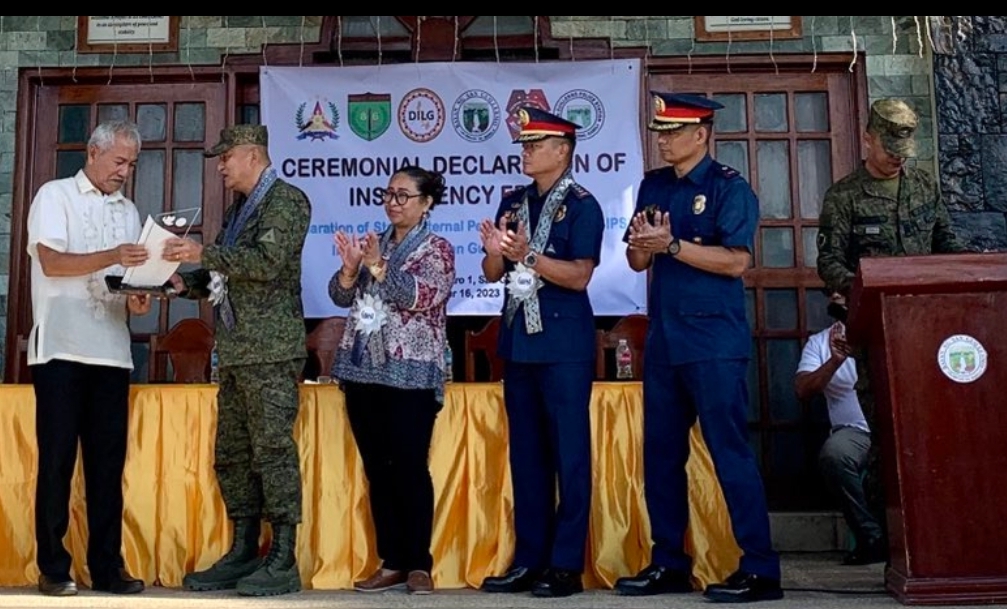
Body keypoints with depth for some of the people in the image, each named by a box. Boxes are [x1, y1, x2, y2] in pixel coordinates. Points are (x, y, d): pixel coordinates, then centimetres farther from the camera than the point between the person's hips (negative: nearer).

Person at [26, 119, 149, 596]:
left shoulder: (127, 211, 18)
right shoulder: (55, 195, 3)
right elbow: (52, 262, -10)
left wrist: (138, 299, -4)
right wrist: (112, 258, -23)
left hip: (112, 350, 5)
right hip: (60, 348, -4)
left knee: (108, 459, 4)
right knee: (57, 457, -1)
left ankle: (107, 566, 10)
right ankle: (53, 568, 8)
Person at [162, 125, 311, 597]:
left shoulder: (287, 199, -4)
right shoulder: (237, 209, 22)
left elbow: (268, 262, -18)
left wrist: (204, 254, -16)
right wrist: (188, 282, 5)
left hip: (271, 351, -9)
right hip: (235, 352, 9)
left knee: (272, 450, -7)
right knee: (231, 454, 10)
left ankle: (283, 561, 0)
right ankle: (243, 553, 20)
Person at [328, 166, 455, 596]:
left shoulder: (437, 249, 1)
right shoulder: (373, 244, 16)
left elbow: (422, 296, -15)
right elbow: (340, 296, 9)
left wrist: (378, 267, -17)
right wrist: (350, 268, -9)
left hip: (410, 374, -5)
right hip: (363, 371, 6)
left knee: (410, 468, -5)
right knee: (377, 470, 8)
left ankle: (418, 564, 6)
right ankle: (390, 562, 16)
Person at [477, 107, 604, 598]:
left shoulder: (582, 205, -4)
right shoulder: (512, 202, 13)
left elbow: (579, 276, -13)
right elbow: (492, 274, 10)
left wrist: (529, 256, -23)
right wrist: (495, 250, -10)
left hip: (564, 342, -6)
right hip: (518, 338, 6)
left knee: (568, 452, -1)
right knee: (525, 452, 10)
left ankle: (566, 565, 8)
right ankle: (528, 559, 20)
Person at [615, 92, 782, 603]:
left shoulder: (729, 187, -5)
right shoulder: (653, 186, 14)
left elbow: (736, 260, -16)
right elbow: (638, 261, 11)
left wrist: (670, 244, -17)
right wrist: (642, 244, -11)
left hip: (715, 342, -7)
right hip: (663, 337, 7)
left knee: (730, 452, -4)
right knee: (660, 454, 11)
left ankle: (760, 570, 6)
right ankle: (669, 563, 23)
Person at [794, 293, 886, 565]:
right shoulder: (819, 342, 14)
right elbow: (803, 390, -1)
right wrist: (835, 360, -17)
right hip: (855, 432, 1)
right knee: (833, 453, -32)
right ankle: (873, 538, -18)